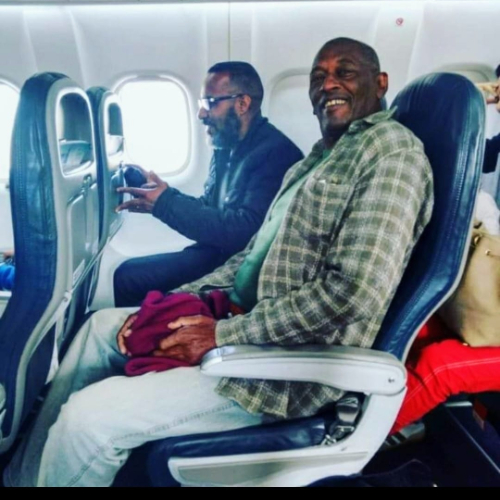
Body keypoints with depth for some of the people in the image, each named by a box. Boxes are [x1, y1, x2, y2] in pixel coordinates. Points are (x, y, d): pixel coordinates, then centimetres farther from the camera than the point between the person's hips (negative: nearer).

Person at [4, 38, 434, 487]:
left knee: (89, 416, -16)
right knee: (102, 325, 16)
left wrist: (224, 335, -18)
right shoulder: (316, 159, 17)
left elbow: (354, 294, -23)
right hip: (242, 321, 10)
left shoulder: (392, 147, -11)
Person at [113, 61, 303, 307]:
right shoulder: (226, 148, 9)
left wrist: (167, 203, -22)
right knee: (127, 275, 6)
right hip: (215, 254, 9)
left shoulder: (276, 153, -20)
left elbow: (245, 231, -28)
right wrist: (161, 198, -2)